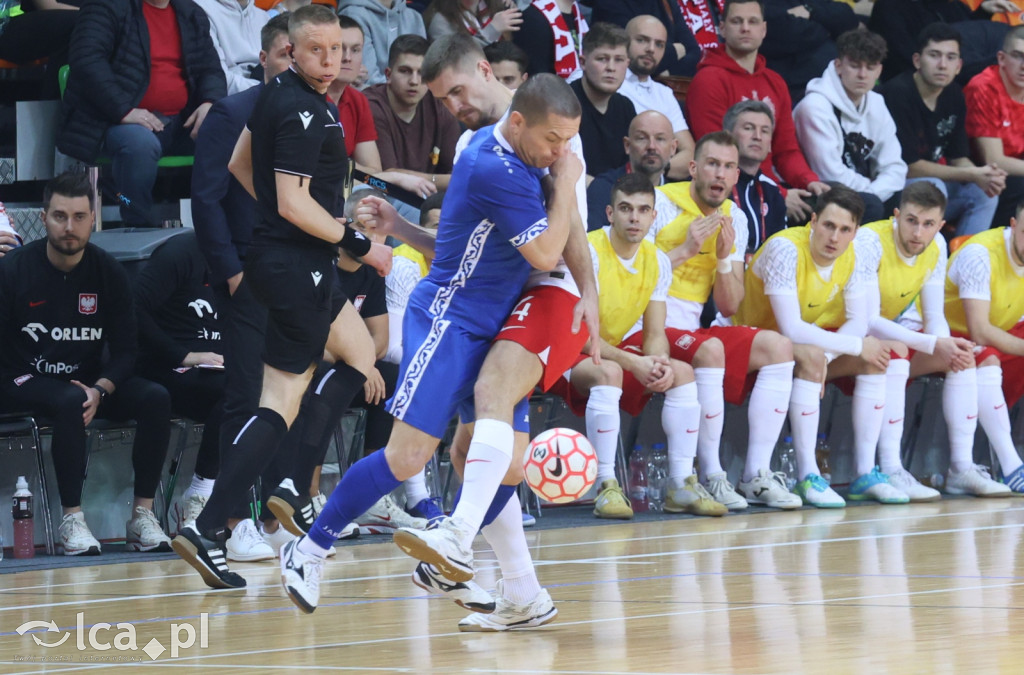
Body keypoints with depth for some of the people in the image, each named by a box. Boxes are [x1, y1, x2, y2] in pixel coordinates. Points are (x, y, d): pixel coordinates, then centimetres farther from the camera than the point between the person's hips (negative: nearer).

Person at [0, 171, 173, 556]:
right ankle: (71, 520, -31)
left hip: (88, 381, 4)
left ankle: (142, 516, -18)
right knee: (70, 403, -36)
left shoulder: (109, 274, 2)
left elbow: (125, 349, 3)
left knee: (155, 398, -20)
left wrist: (99, 390, -18)